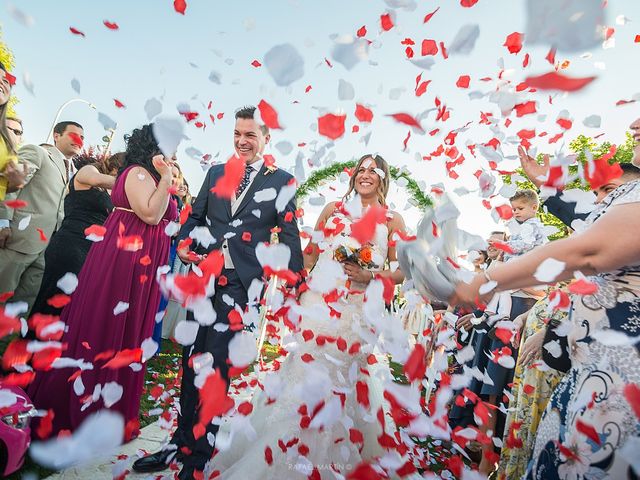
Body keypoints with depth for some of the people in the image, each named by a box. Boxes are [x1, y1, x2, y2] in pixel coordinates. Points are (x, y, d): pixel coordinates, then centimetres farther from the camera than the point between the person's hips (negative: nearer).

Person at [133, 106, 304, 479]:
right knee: (191, 358, 14)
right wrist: (184, 242, -2)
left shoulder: (281, 181, 1)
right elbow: (196, 215, 18)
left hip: (241, 282, -5)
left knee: (214, 364, -1)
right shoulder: (216, 172, 14)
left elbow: (290, 235, -2)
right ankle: (183, 439, 34)